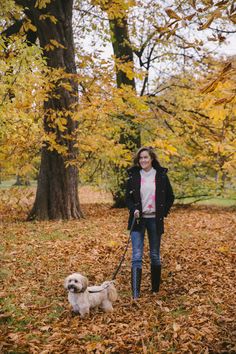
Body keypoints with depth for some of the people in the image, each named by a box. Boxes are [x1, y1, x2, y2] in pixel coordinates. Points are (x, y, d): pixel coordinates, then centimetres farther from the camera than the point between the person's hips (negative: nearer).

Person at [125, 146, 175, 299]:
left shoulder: (161, 175, -2)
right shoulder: (133, 175, 0)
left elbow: (170, 197, 7)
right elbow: (128, 198, 6)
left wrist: (163, 213, -1)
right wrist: (134, 209, -12)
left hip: (155, 220, 0)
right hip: (138, 219, 0)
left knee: (155, 255, 11)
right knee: (137, 256, -6)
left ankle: (155, 289, 26)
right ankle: (135, 292, -5)